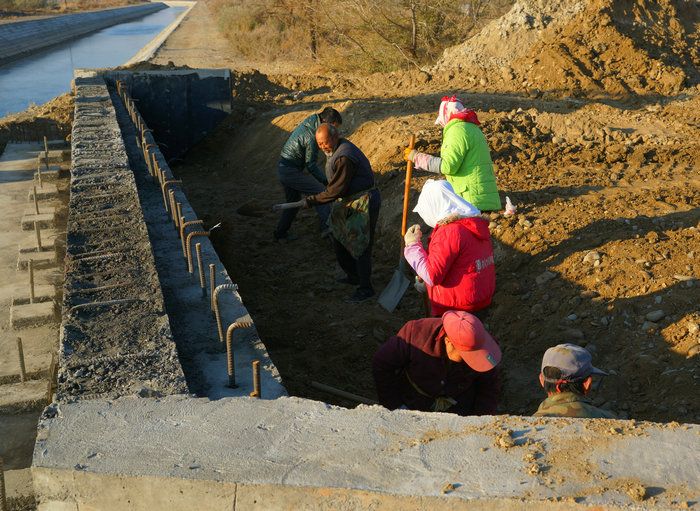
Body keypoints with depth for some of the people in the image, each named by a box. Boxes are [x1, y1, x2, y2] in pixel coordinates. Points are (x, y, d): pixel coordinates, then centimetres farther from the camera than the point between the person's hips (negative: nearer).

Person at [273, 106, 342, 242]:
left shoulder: (309, 121, 3)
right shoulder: (312, 138, -24)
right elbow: (311, 166, -16)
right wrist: (326, 182, -7)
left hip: (282, 169, 10)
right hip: (291, 172, -10)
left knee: (293, 203, 21)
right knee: (320, 191, -8)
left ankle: (280, 234, 28)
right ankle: (326, 227, -12)